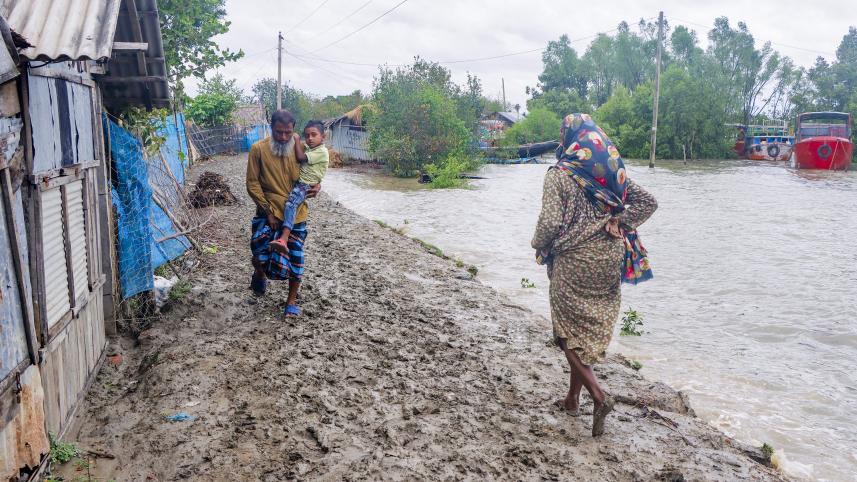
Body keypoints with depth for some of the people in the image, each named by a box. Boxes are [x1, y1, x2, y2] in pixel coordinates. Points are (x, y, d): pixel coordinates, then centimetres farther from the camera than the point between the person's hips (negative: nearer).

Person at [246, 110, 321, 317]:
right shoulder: (258, 149, -8)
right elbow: (252, 184, -6)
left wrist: (317, 186, -8)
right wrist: (268, 211, -12)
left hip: (296, 214, 2)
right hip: (268, 213, -2)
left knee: (295, 257, 7)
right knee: (259, 253, -12)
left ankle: (292, 299, 25)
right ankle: (259, 273, 26)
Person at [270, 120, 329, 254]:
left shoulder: (322, 151, -10)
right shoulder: (307, 148, 20)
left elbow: (300, 157, -14)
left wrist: (297, 139, -5)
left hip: (305, 186, -11)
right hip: (297, 183, 11)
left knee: (290, 203, -32)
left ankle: (284, 239, -48)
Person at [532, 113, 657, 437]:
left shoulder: (560, 174, -11)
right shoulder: (612, 171, 6)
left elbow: (551, 222, -19)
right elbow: (648, 202, 3)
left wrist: (539, 245, -1)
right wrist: (619, 225, 2)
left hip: (572, 264, -6)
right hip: (608, 262, 6)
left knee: (570, 332, 7)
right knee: (591, 329, 15)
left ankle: (599, 396, -8)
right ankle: (572, 399, 26)